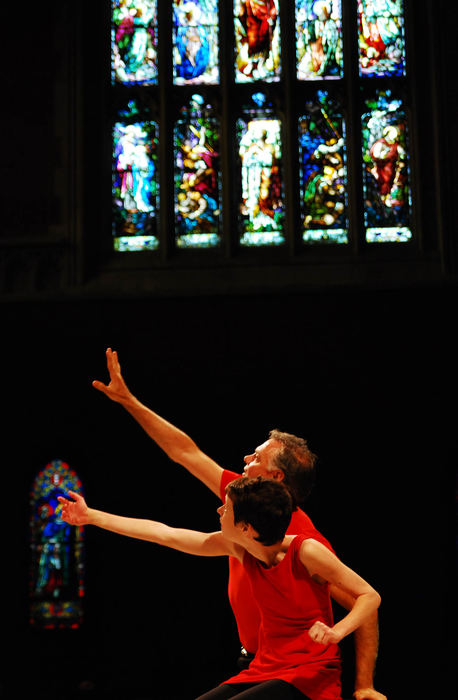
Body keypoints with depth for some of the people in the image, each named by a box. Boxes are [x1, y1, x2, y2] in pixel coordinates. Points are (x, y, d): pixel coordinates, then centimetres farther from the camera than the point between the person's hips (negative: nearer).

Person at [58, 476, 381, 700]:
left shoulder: (306, 552, -18)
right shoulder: (236, 547, -1)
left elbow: (371, 596, -13)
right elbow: (164, 534, 5)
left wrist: (336, 632, -33)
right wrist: (91, 516, 10)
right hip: (264, 669, 6)